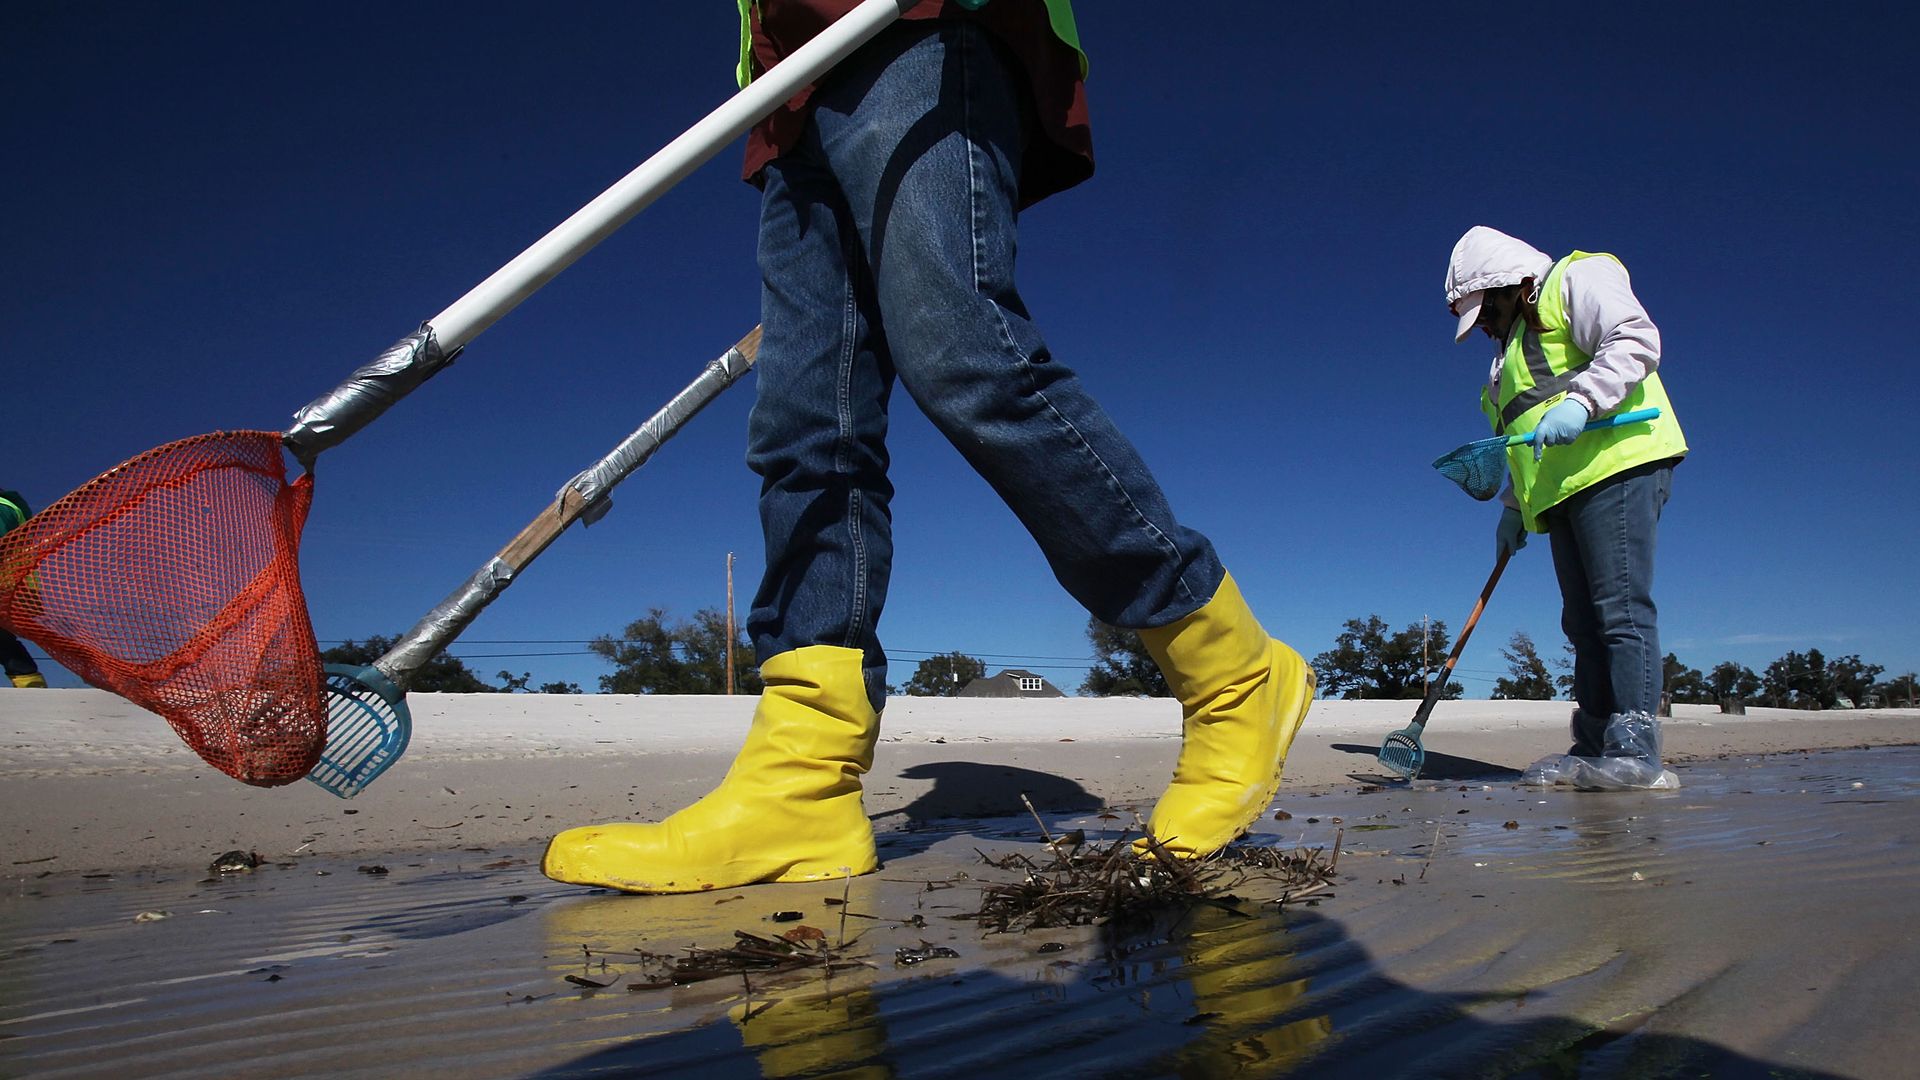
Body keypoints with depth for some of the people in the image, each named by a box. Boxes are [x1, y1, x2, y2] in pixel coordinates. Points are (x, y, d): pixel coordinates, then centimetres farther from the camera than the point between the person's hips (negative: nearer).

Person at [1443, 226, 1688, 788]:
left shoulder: (1577, 281, 6)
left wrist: (1582, 401, -23)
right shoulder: (1516, 344, 31)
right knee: (1584, 621, 4)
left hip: (1616, 464, -9)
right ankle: (1592, 749, 4)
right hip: (1564, 493, 9)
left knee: (1621, 609, -14)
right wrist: (1514, 506, 24)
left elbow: (1635, 338, -12)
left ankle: (1635, 750, -16)